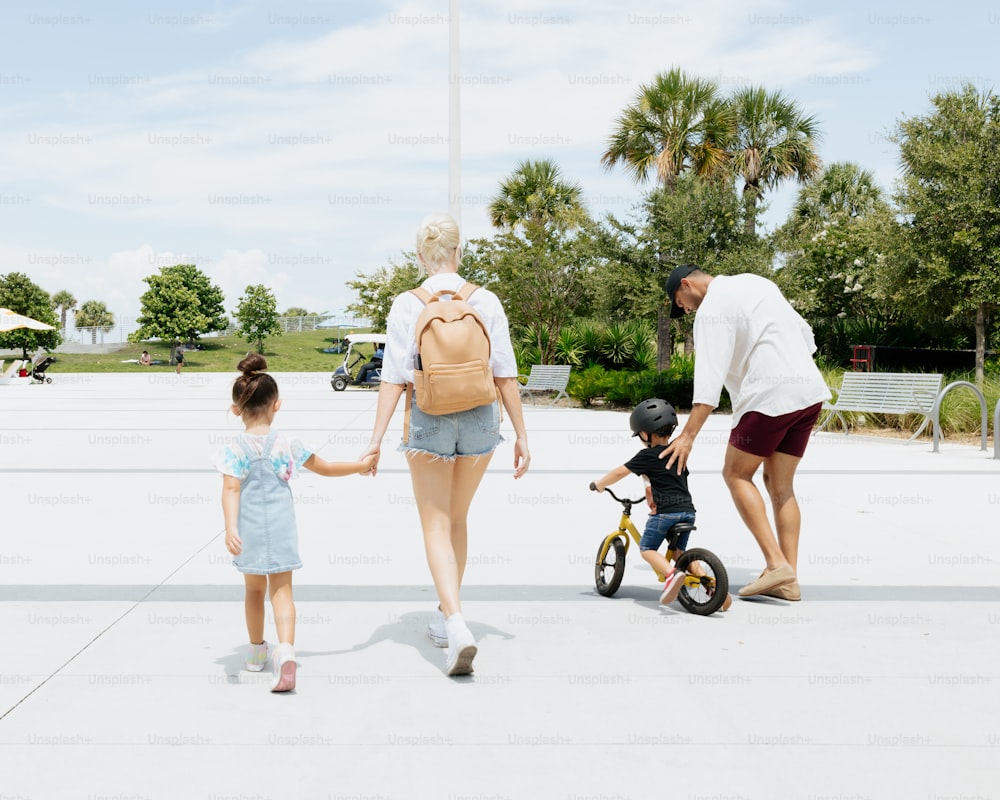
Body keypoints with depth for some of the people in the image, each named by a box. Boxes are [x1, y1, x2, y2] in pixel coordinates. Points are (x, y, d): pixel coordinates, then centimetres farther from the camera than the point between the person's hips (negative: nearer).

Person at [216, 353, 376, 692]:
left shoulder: (235, 451, -7)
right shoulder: (288, 445, -1)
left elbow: (231, 490, -17)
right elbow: (325, 468, 8)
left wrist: (231, 528, -23)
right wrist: (361, 465, 22)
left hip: (249, 530, 0)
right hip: (280, 529, 0)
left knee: (254, 589, 19)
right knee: (281, 590, 1)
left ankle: (256, 651, 34)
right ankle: (286, 650, -22)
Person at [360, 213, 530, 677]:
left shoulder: (407, 305, -7)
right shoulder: (486, 302, -3)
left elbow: (394, 378, -11)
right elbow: (505, 375, -3)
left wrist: (376, 439, -7)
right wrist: (521, 435, 3)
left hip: (429, 420, -2)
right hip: (480, 419, 3)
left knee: (436, 525, 4)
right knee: (458, 520, 19)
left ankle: (456, 625, -14)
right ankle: (446, 617, 32)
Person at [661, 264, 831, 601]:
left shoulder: (712, 309, -7)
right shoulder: (755, 283, 21)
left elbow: (710, 375, -19)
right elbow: (805, 334, 24)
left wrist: (687, 436, -23)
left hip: (770, 395, -9)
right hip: (809, 390, 9)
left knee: (736, 474, 4)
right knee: (780, 484, 12)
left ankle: (776, 563, -6)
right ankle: (789, 580, 9)